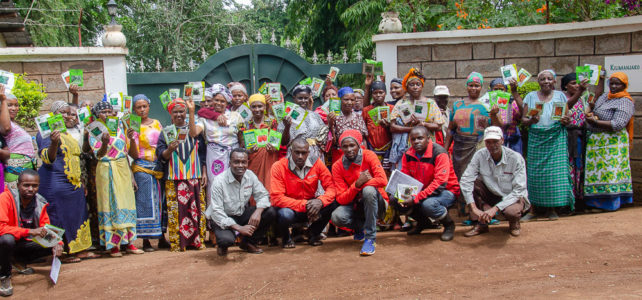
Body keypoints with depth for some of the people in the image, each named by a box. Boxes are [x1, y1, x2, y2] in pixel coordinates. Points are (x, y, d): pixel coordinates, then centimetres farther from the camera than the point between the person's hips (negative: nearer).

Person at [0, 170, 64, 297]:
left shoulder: (40, 202, -6)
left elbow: (46, 228, 2)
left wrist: (56, 243, -19)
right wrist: (30, 231, -38)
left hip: (24, 244, 5)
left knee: (55, 245, -10)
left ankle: (21, 263, 11)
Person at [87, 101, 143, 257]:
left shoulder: (119, 128, 10)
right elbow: (98, 155, -8)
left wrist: (131, 175, 10)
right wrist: (104, 143, -29)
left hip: (123, 169, 3)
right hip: (106, 171, -3)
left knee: (126, 204, 3)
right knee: (110, 205, -1)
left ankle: (129, 242, 9)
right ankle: (113, 245, 6)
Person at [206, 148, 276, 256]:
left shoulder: (250, 176, -7)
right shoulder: (219, 182, -23)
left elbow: (263, 195, -3)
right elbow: (216, 212, -24)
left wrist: (258, 211, -26)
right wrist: (239, 228, -31)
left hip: (243, 214, 6)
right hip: (224, 219, -5)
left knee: (270, 212, -15)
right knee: (226, 239, -36)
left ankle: (248, 243, 6)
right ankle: (223, 245, 7)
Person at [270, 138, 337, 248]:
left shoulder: (316, 163, -9)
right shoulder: (279, 167, -17)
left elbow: (331, 187, -10)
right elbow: (276, 198, -22)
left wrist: (320, 201, -32)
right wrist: (304, 205, -29)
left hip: (310, 207, 3)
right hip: (290, 208, -3)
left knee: (333, 203, -21)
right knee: (285, 215, -37)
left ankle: (313, 234, 7)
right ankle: (286, 238, 3)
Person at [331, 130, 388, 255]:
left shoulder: (368, 156, -12)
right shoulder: (337, 166, -7)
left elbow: (383, 180, -26)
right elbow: (341, 199, -14)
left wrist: (361, 184, -21)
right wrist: (357, 184, -29)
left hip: (376, 204, -2)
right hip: (355, 206, 2)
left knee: (369, 190, -35)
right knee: (337, 217, -28)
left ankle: (370, 238, -23)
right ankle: (361, 227, 8)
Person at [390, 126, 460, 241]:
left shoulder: (439, 153, -23)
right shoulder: (408, 154, -3)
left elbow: (440, 183, -30)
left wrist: (415, 198, -35)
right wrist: (402, 195, -21)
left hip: (446, 190, -6)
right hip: (422, 190, 7)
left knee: (428, 204, -38)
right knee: (395, 199, -12)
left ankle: (449, 224, -2)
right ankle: (423, 222, 14)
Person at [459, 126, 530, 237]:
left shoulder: (516, 158, -21)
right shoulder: (480, 155, -15)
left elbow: (519, 190, -23)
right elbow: (465, 181, -23)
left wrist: (495, 208, -33)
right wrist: (474, 208, -34)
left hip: (513, 196, -3)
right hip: (492, 194, 3)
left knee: (511, 211, -37)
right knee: (472, 184, -23)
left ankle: (514, 223, 3)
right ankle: (481, 223, -10)